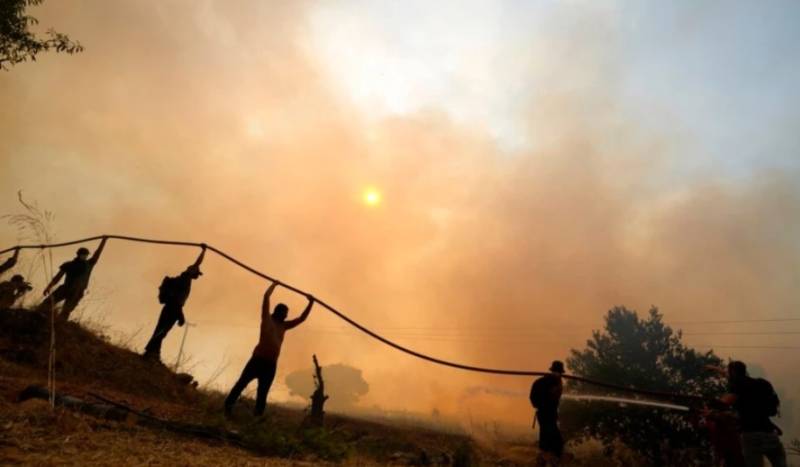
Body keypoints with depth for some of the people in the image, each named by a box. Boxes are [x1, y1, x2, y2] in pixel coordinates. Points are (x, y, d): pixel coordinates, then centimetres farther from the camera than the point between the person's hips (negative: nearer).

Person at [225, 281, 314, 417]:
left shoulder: (283, 326, 21)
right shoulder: (267, 319, 7)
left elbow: (301, 319, 26)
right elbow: (266, 295, 2)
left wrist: (311, 303, 21)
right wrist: (274, 284, 14)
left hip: (271, 364, 5)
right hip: (258, 359, -5)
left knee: (263, 392, 5)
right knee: (242, 383, -4)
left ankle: (258, 416, 7)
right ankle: (227, 407, 4)